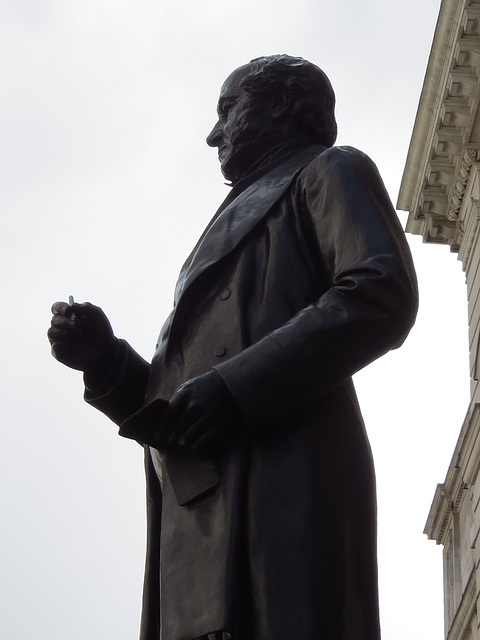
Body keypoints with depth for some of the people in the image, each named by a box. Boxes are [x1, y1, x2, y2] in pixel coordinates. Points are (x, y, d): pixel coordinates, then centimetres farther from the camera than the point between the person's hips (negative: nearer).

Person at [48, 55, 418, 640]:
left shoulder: (328, 172, 17)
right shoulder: (235, 223, 38)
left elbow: (383, 296, -6)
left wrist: (235, 388, -13)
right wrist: (106, 361, 12)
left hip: (278, 474, -7)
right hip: (195, 518, 7)